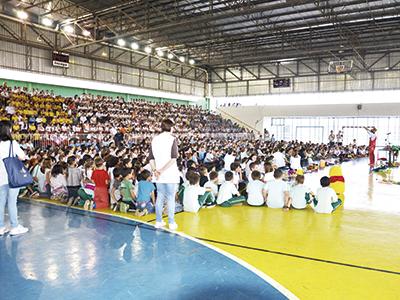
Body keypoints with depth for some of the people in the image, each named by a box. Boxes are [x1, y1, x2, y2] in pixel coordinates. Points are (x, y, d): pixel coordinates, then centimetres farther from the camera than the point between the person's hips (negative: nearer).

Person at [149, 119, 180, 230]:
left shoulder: (155, 139, 7)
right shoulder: (172, 139, -8)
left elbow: (151, 158, 5)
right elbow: (173, 158, -17)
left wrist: (155, 170, -2)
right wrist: (162, 170, -15)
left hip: (158, 175, 5)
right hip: (170, 175, -4)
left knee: (160, 197, 13)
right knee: (171, 198, 3)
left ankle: (158, 221, 19)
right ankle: (171, 223, 9)